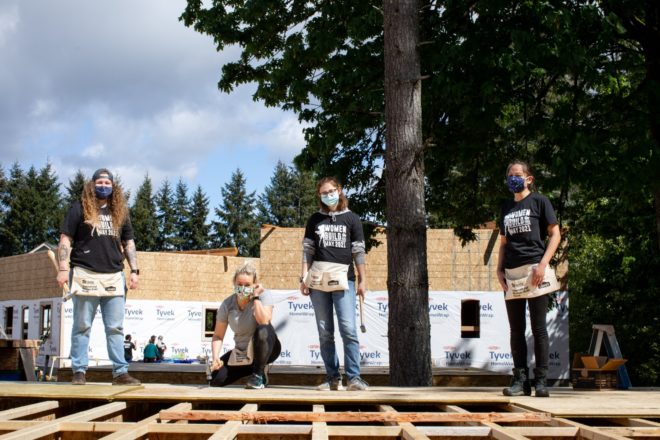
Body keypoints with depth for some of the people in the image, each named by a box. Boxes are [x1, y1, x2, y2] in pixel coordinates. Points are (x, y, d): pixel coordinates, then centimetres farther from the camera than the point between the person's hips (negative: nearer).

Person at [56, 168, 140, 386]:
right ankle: (79, 371, 5)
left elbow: (128, 243, 20)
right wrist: (63, 269, -8)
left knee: (115, 328, 2)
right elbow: (65, 239, 1)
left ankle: (120, 372, 2)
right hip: (86, 275, -3)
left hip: (114, 276, 3)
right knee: (82, 326, 1)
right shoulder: (80, 208, 5)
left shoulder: (120, 212, 16)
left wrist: (134, 270, 10)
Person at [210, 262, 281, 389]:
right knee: (216, 379, -14)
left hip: (265, 349, -4)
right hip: (242, 352, 4)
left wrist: (256, 297, -29)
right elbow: (218, 335, -4)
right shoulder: (227, 304, -7)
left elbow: (264, 322, -32)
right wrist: (215, 357, -20)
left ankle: (258, 375, -16)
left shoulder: (264, 295, -15)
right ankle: (256, 367, 12)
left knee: (263, 331, -38)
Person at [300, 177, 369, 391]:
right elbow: (307, 250, 10)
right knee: (325, 333, 3)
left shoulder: (351, 219, 7)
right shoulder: (315, 220, 12)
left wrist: (362, 280, 1)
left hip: (344, 279, -2)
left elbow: (358, 252, 5)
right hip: (318, 280, 2)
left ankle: (353, 377, -12)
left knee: (349, 329, -13)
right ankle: (332, 378, 7)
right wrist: (304, 277, 1)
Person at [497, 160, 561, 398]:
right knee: (516, 329, 4)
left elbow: (555, 235, -2)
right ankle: (520, 380, 7)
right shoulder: (506, 207, 18)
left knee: (538, 328, -3)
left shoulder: (539, 201, 3)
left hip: (534, 270, -5)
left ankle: (541, 381, -1)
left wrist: (542, 265, -14)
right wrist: (499, 270, 6)